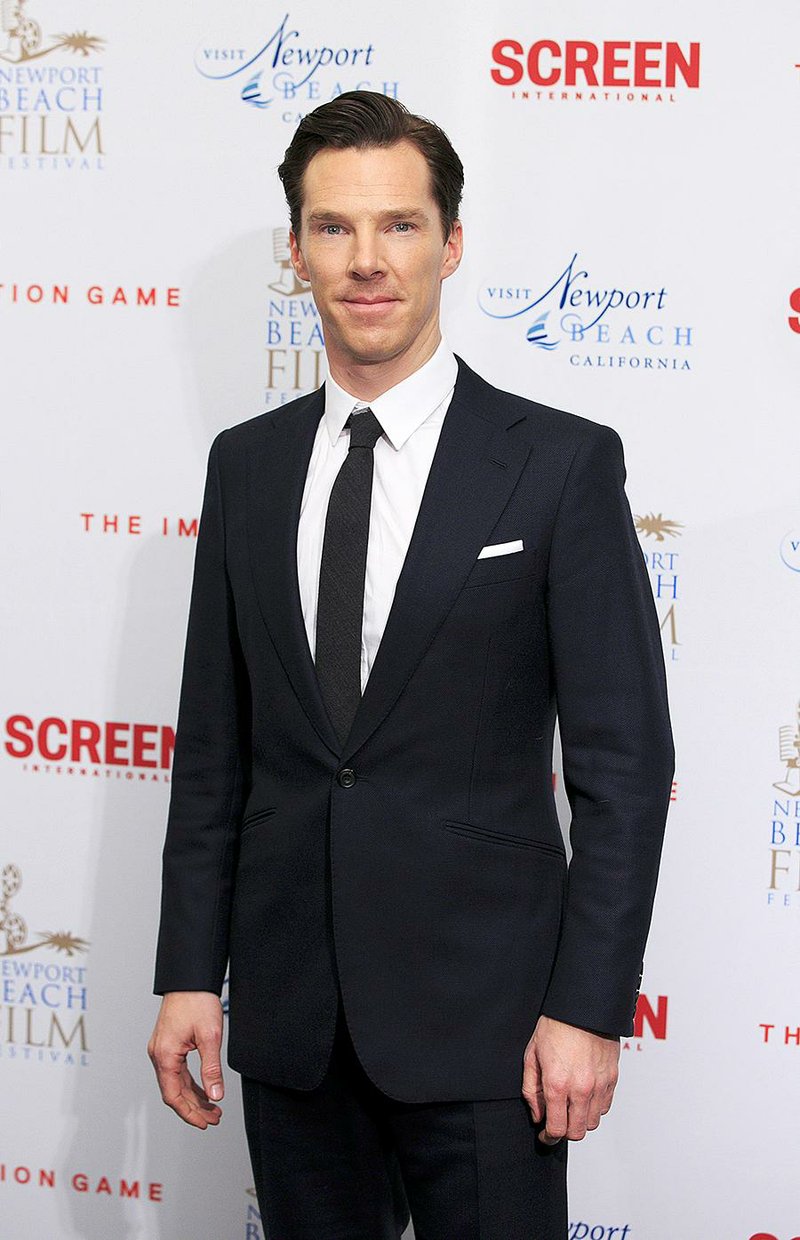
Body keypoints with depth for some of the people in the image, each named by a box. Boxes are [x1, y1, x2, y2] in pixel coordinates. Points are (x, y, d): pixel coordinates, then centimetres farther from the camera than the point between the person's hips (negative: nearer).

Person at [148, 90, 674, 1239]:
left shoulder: (563, 463, -5)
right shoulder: (247, 463, 8)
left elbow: (623, 757, -7)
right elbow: (214, 742, 10)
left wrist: (590, 1009, -11)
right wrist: (189, 973, 5)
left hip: (481, 1008, -4)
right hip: (289, 1006, 4)